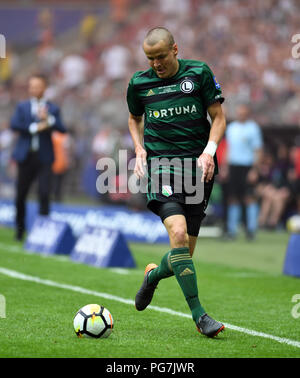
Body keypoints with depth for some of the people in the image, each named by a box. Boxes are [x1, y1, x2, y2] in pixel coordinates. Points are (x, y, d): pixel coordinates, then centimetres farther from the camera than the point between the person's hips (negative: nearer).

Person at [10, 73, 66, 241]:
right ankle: (20, 228, 21)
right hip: (26, 156, 2)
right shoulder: (22, 106, 10)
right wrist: (35, 128, -14)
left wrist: (48, 119, -22)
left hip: (44, 157, -2)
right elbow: (14, 124, -6)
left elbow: (62, 129, -6)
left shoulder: (53, 109, 7)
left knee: (44, 194, -12)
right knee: (20, 195, 6)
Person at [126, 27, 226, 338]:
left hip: (197, 167, 1)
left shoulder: (198, 73, 2)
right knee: (178, 234, -24)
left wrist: (209, 151, -9)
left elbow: (218, 117, 7)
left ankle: (153, 275, 39)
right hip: (161, 163, -1)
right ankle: (199, 315, -19)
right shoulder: (139, 83, 6)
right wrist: (139, 149, 7)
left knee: (185, 253, 3)